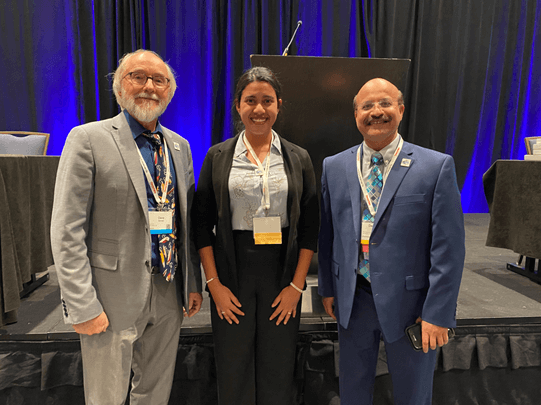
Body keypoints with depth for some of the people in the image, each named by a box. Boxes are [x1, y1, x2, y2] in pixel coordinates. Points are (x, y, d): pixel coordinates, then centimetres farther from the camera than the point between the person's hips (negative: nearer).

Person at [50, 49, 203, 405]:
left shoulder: (180, 146, 9)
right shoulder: (89, 139, -8)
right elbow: (67, 232, -12)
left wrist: (193, 283, 9)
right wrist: (82, 306, -14)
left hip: (169, 291, 5)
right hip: (114, 294, -4)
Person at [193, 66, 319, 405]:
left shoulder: (298, 158, 3)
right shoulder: (218, 157, 2)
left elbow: (310, 227, 2)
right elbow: (202, 223, 1)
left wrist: (297, 285, -4)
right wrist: (214, 283, -5)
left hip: (282, 272, 1)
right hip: (231, 273, 0)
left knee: (278, 371, 12)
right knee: (233, 370, 11)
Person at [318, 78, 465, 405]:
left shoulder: (436, 166, -9)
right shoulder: (334, 167, 1)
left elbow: (448, 247, -10)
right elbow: (327, 234, 6)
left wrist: (438, 313, -11)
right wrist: (328, 288, 9)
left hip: (410, 302, -2)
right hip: (352, 300, 3)